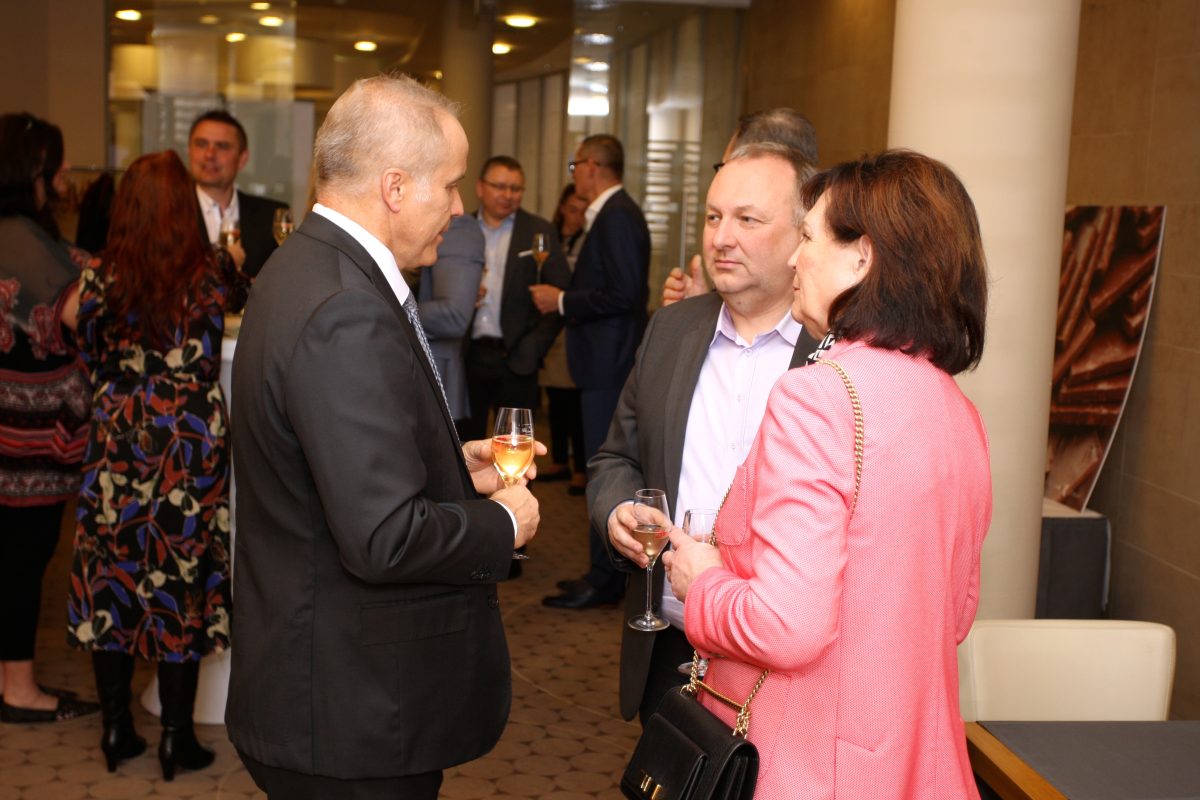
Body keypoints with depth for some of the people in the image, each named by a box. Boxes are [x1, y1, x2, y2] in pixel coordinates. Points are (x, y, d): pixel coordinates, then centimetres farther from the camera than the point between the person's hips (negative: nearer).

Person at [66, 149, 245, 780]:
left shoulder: (101, 275, -4)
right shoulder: (211, 269, -6)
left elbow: (89, 360, 6)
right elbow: (244, 300, 18)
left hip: (116, 443, 2)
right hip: (193, 449, -1)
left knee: (110, 579, 12)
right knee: (182, 584, 6)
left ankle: (117, 730, 22)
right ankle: (177, 740, 13)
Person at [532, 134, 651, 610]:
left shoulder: (617, 217, -15)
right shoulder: (614, 213, 16)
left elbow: (623, 293, -23)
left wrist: (562, 301, -14)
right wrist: (561, 294, 12)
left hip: (609, 365, -11)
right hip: (608, 362, 11)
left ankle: (604, 582, 2)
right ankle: (608, 573, 23)